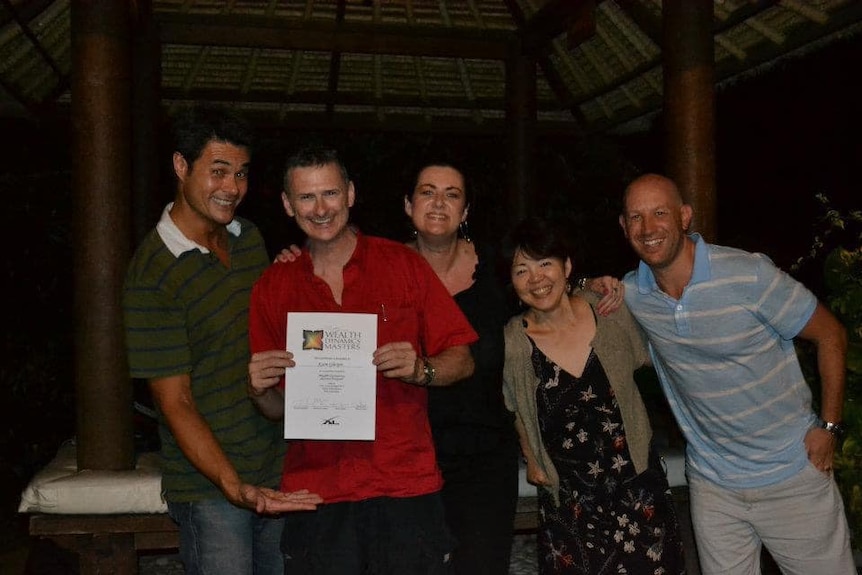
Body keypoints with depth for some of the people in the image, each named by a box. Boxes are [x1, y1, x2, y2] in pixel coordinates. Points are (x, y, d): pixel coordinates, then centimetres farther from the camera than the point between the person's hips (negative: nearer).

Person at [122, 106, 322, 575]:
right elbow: (175, 403, -19)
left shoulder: (249, 238, 4)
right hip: (210, 487, -7)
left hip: (276, 471, 7)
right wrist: (236, 488, -27)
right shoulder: (153, 275, -18)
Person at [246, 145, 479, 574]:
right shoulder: (272, 288, 6)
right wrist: (260, 390, -10)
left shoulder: (404, 264, 2)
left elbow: (462, 361, 2)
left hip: (406, 487, -1)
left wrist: (420, 370, -17)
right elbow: (276, 409, 11)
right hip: (315, 492, 1)